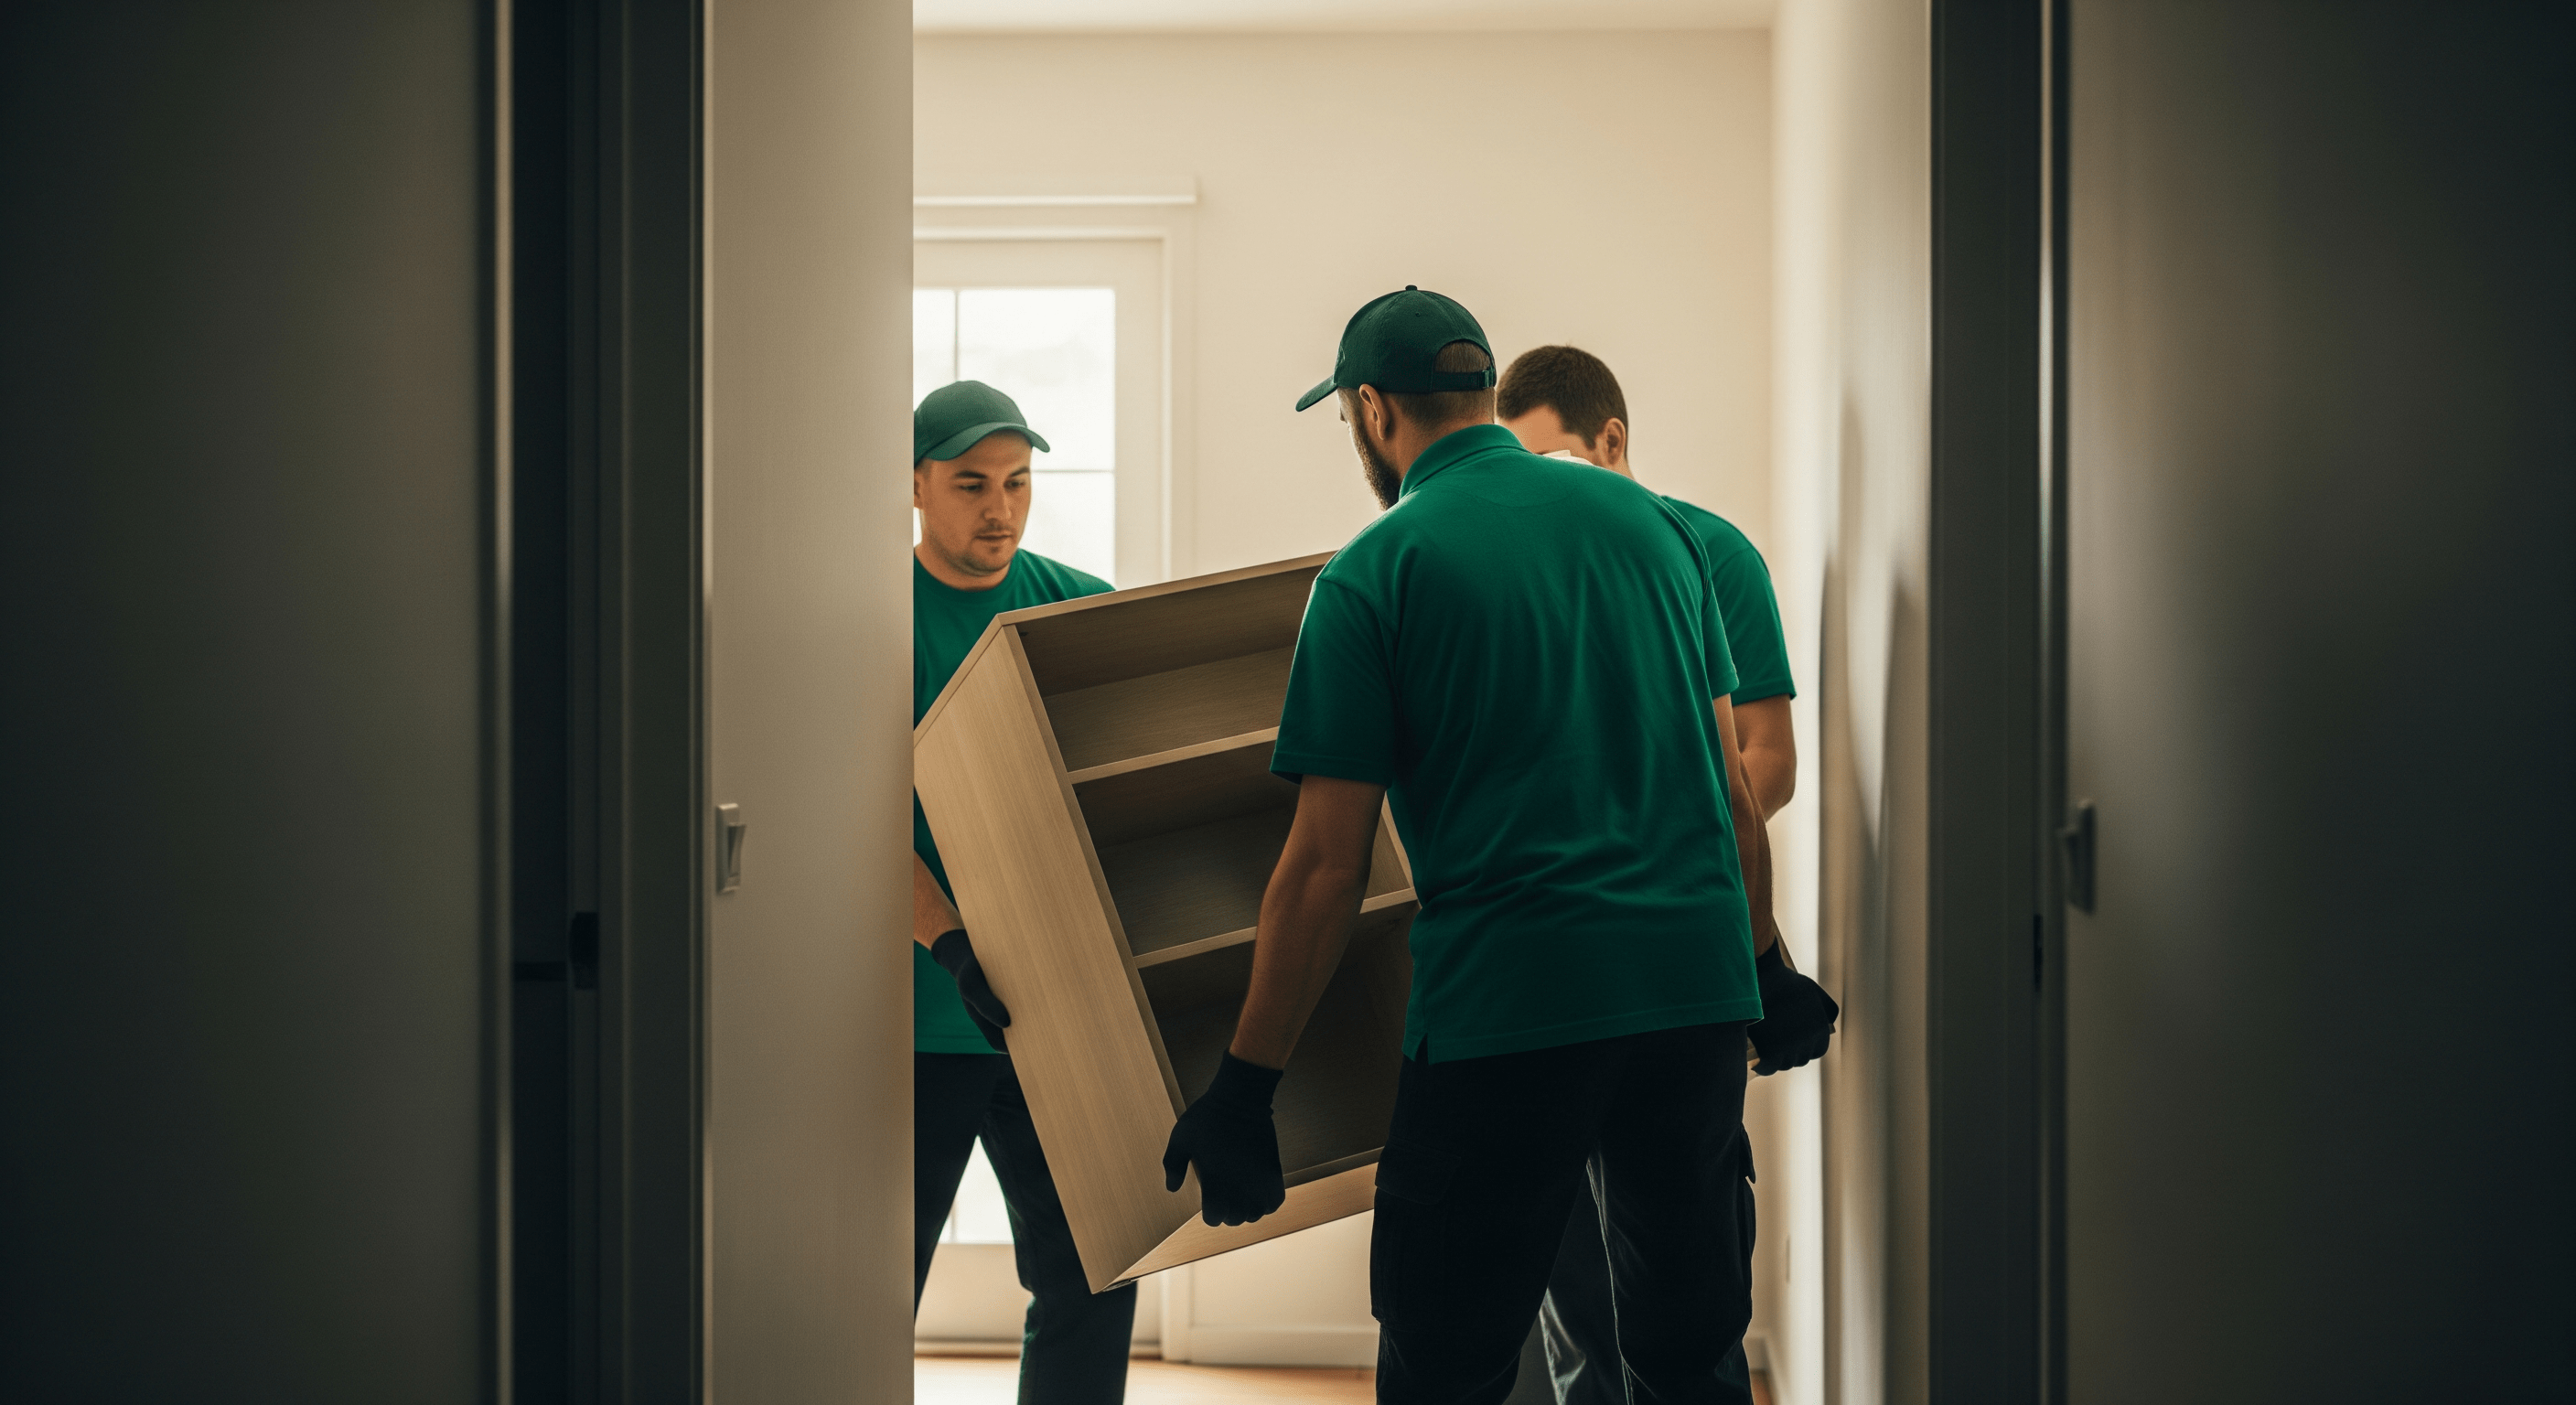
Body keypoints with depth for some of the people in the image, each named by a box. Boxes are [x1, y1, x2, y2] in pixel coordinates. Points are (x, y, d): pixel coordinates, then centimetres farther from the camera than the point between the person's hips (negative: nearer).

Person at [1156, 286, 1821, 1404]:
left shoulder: (1371, 576, -3)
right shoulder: (1650, 519, 12)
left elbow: (1325, 868, -6)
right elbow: (1734, 791, 15)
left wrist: (1241, 1091, -1)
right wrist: (1763, 966, 26)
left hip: (1506, 1008, -5)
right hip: (1701, 994, 5)